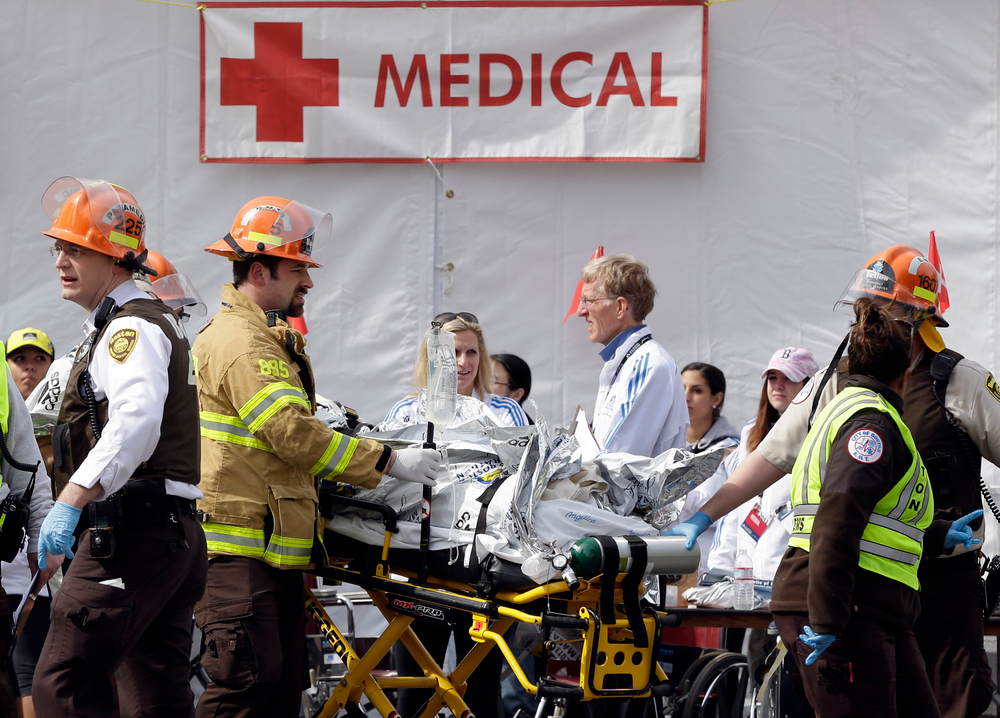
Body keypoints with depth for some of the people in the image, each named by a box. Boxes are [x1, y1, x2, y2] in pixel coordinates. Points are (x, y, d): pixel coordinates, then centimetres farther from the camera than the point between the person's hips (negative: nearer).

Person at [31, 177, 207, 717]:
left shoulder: (130, 327, -9)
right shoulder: (152, 321, 24)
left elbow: (137, 419, -28)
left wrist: (71, 500, -34)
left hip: (133, 532, -11)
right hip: (174, 533, 11)